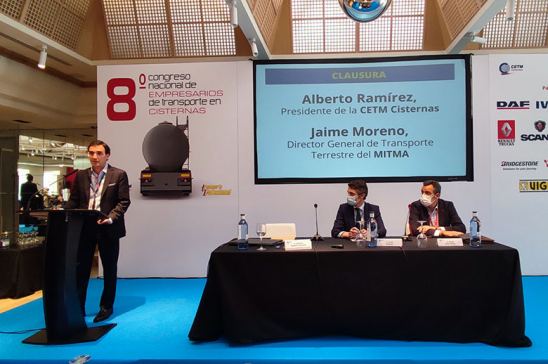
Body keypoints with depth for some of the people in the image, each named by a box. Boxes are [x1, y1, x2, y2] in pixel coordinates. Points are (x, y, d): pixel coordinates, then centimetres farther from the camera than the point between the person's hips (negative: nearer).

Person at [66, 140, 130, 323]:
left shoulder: (119, 175, -3)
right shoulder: (81, 175, 9)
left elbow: (123, 202, -7)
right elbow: (73, 200, 10)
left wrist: (110, 218, -20)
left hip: (107, 228, -3)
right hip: (84, 226, 3)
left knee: (109, 269, 8)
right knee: (81, 268, 8)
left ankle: (106, 306, 23)